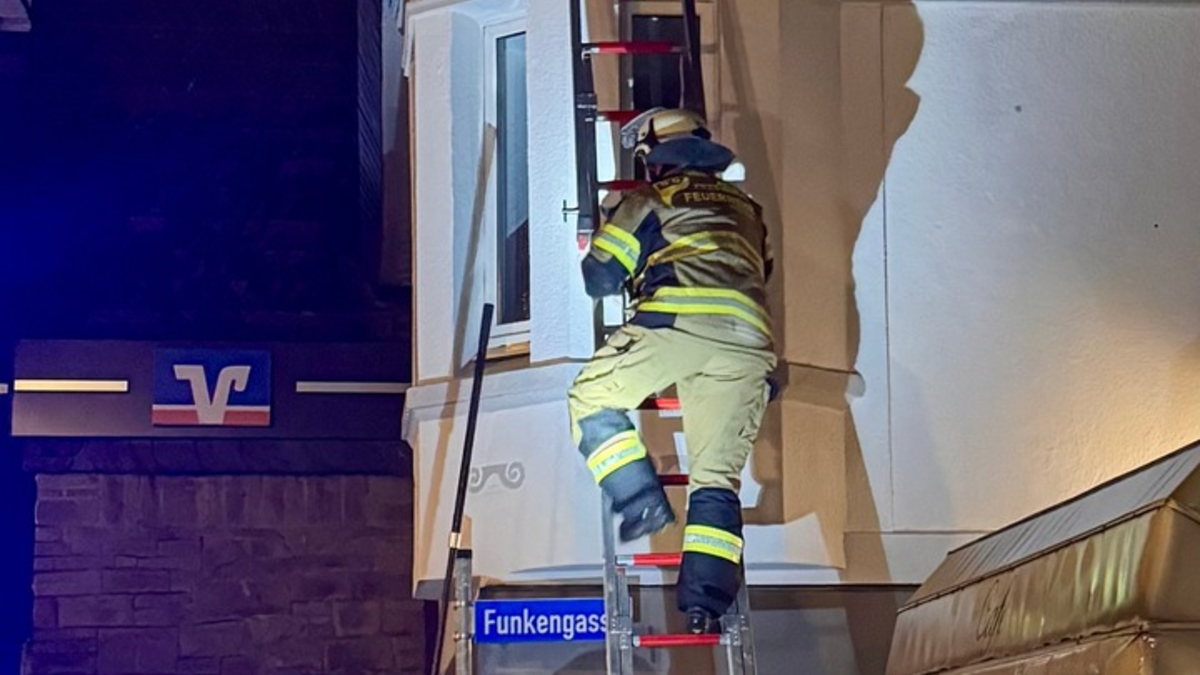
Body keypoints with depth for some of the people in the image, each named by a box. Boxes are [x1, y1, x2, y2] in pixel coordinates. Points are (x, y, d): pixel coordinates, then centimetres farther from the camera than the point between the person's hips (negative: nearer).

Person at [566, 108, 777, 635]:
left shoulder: (647, 201, 17)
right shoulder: (745, 208, 32)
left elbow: (600, 279, 18)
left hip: (675, 321, -5)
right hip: (745, 338, 5)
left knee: (592, 399, 16)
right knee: (716, 476, 6)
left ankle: (642, 501, 0)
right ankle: (707, 599, -5)